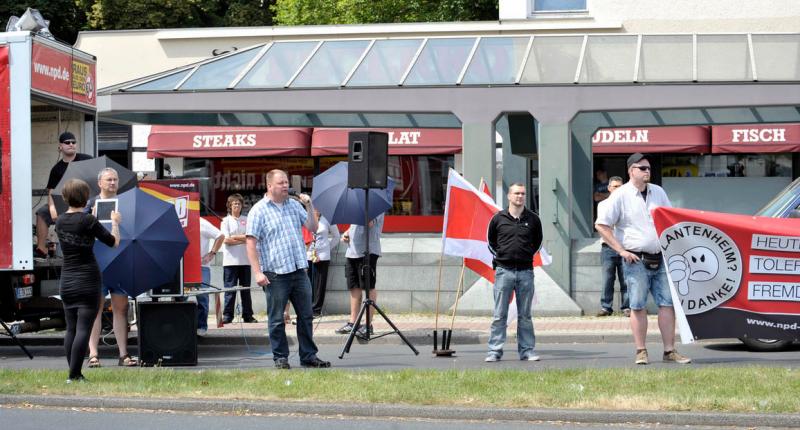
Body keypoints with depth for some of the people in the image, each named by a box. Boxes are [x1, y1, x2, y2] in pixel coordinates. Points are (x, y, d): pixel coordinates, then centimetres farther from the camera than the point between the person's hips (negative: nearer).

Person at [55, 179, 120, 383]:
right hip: (87, 281, -6)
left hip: (67, 282, 6)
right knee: (83, 329, -5)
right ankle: (75, 375, -9)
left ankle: (73, 374, 10)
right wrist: (115, 222, 10)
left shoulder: (60, 221, 5)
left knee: (71, 328, 11)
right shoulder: (88, 220, -13)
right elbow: (113, 242, -6)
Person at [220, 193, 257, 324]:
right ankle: (227, 315, -2)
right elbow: (226, 240, -6)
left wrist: (234, 237, -8)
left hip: (245, 260, 3)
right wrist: (242, 240, -7)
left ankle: (247, 315, 9)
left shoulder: (246, 220, 13)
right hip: (231, 260, -3)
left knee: (246, 288, 5)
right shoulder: (226, 220, 4)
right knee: (230, 289, -5)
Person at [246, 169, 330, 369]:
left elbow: (313, 228, 15)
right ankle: (280, 357, 9)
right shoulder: (259, 210, -3)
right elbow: (251, 243, -7)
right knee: (276, 319, 1)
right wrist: (258, 272, -14)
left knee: (306, 315, 7)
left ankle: (309, 356, 14)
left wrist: (309, 207, -1)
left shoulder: (294, 205, 14)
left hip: (299, 271, 5)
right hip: (275, 274, -5)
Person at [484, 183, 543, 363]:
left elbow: (538, 240, 20)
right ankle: (494, 351, 2)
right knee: (499, 315, -1)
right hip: (504, 270, -1)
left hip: (525, 271, 1)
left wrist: (528, 253, 11)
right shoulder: (498, 218, 2)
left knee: (525, 315, 7)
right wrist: (499, 254, 10)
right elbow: (491, 240, 17)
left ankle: (527, 350, 12)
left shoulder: (533, 219, 5)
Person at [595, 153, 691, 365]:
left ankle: (669, 351, 4)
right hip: (636, 260, -4)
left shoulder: (658, 192, 12)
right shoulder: (621, 196, -2)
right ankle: (641, 352, 4)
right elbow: (601, 225, -4)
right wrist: (621, 250, -9)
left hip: (660, 259, 4)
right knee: (638, 306, -2)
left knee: (667, 303, 1)